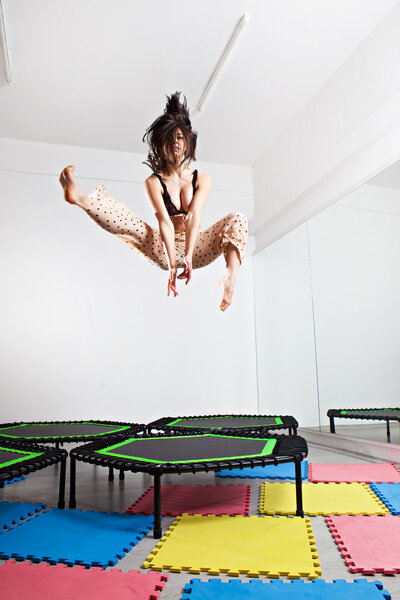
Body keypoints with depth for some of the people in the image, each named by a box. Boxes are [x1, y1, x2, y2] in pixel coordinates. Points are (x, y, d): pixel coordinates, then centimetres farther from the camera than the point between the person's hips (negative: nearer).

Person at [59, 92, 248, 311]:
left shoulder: (202, 179, 4)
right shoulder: (153, 182, 0)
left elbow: (194, 216, -13)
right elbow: (164, 221, -16)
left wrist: (188, 256, -28)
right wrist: (172, 263, -29)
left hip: (195, 248, 1)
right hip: (165, 250, -1)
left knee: (237, 219, -19)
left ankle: (230, 277, -44)